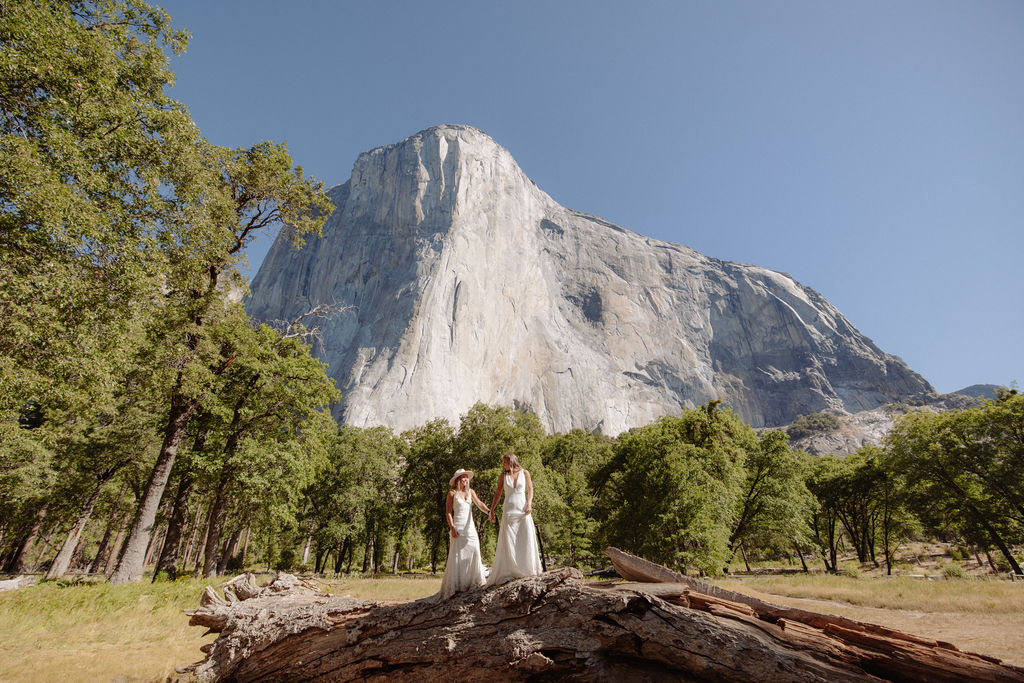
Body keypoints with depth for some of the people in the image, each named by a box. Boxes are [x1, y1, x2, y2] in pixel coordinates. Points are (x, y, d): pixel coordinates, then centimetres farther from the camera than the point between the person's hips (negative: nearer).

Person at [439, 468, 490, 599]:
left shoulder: (470, 492, 11)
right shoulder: (452, 493, 0)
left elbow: (479, 503, -3)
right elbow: (448, 512, -2)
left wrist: (489, 511, -21)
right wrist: (452, 528, -12)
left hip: (470, 527, 4)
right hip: (458, 527, -4)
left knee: (474, 552, -2)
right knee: (458, 555, -5)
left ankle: (473, 582, 6)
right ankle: (455, 585, 0)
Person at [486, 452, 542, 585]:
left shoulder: (524, 473, 4)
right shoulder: (503, 476, 6)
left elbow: (530, 490, 7)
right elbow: (498, 493, 11)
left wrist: (529, 504, -8)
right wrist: (492, 509, 8)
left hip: (523, 509, 0)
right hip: (508, 511, 0)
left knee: (526, 538, -4)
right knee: (509, 541, -2)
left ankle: (528, 569, 7)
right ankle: (509, 571, 2)